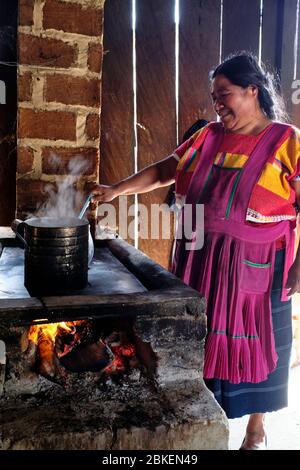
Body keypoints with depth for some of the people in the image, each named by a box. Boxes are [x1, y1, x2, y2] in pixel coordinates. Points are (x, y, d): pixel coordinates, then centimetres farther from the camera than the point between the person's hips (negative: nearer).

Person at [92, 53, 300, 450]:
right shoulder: (208, 137, 8)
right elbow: (164, 171, 14)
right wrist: (119, 189, 5)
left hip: (256, 268, -4)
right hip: (200, 263, 5)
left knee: (255, 343, 10)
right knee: (202, 339, 12)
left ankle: (256, 431, 31)